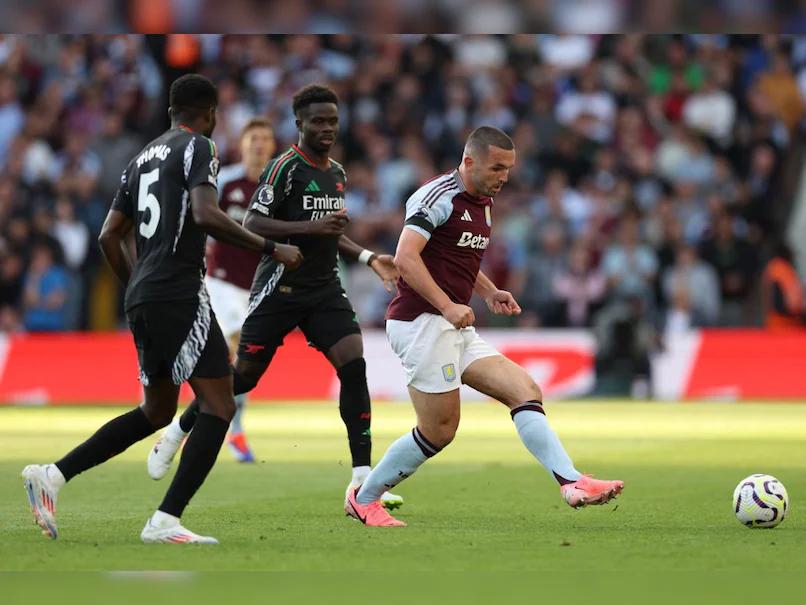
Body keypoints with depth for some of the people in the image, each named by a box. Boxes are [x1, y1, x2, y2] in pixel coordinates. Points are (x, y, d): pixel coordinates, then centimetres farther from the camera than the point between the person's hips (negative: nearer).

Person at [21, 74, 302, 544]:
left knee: (157, 411, 20)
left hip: (142, 298, 9)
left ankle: (53, 475, 13)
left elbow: (110, 237, 20)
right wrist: (270, 248, -14)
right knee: (219, 406, -6)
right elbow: (205, 216, -20)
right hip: (180, 293, -9)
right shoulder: (198, 148, -4)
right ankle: (165, 521, -16)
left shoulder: (143, 158, 20)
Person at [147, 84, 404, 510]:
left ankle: (361, 481, -14)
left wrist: (368, 258, 17)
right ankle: (177, 432, 27)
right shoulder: (286, 167, -11)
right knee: (245, 374, 1)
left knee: (354, 364, -12)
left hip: (324, 288, 6)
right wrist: (311, 227, -26)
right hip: (280, 287, -6)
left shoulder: (337, 172, 14)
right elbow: (252, 224, -18)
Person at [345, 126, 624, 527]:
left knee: (526, 392, -6)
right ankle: (364, 499, 11)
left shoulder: (483, 203, 16)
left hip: (458, 328, 9)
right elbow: (405, 259, -22)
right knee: (439, 431, -5)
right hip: (422, 323, -9)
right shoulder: (439, 195, -13)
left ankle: (572, 483, -14)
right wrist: (448, 307, -27)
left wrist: (490, 292, 14)